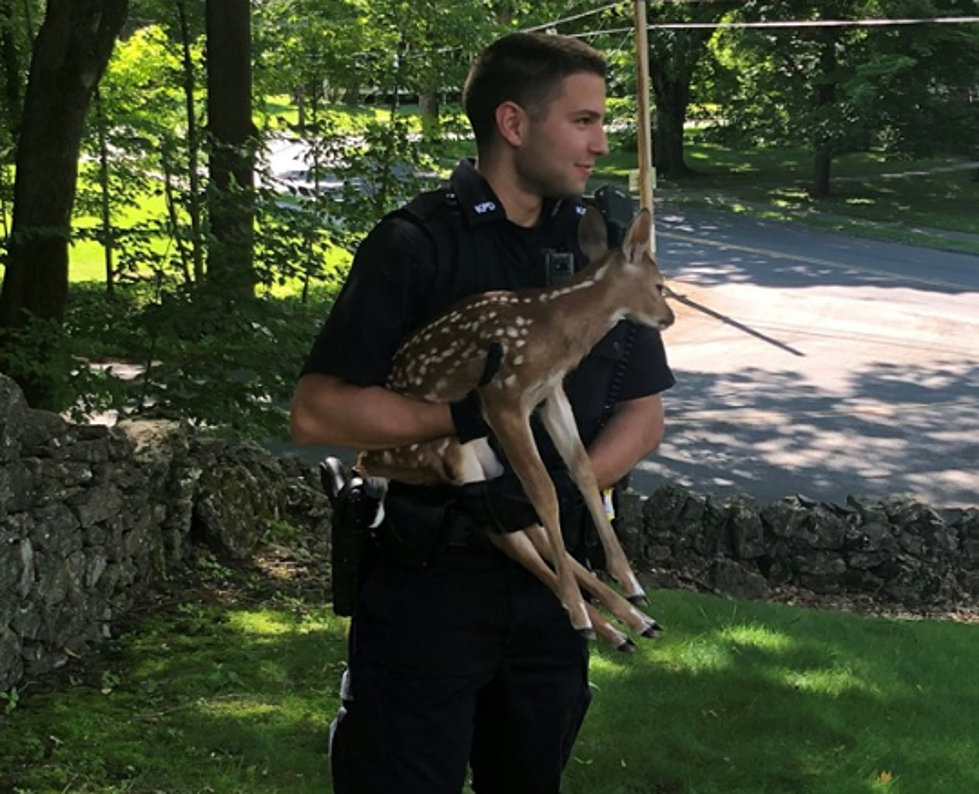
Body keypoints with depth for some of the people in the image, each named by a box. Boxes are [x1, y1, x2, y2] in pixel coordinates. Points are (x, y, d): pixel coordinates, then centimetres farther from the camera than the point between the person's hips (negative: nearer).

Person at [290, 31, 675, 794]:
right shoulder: (417, 244, -11)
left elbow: (644, 414, 7)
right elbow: (317, 411, -16)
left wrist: (563, 481, -12)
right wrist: (468, 417, -22)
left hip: (550, 580, 5)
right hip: (428, 580, -5)